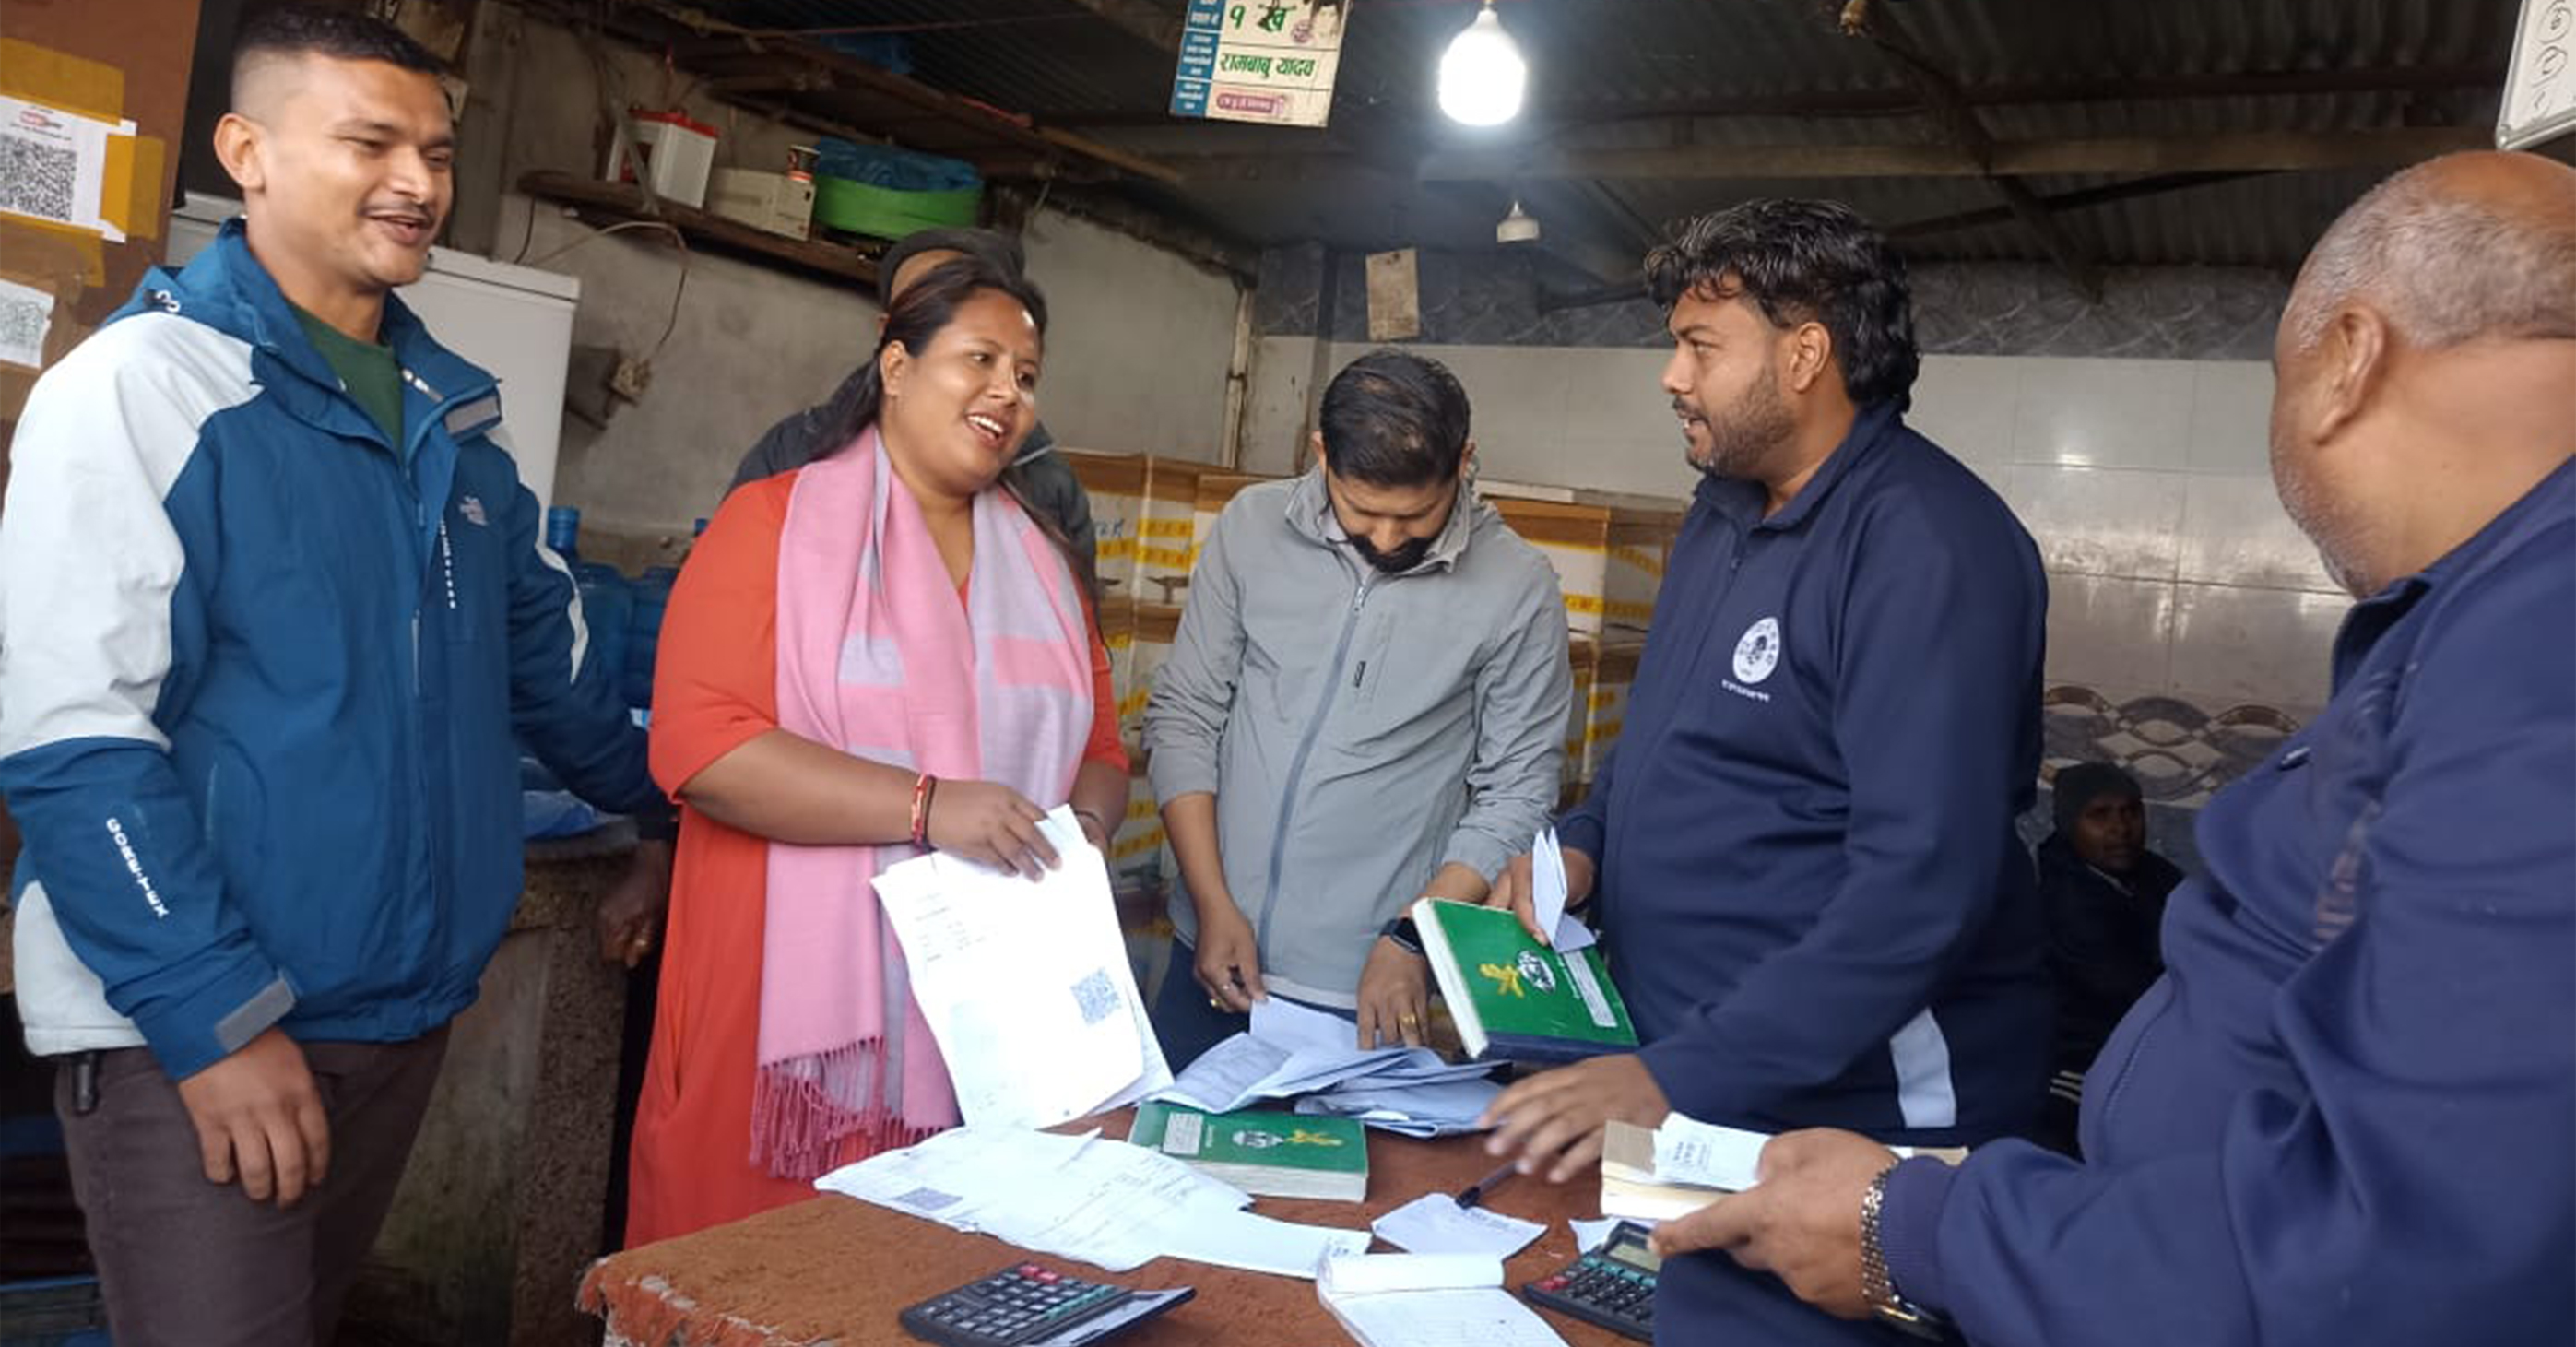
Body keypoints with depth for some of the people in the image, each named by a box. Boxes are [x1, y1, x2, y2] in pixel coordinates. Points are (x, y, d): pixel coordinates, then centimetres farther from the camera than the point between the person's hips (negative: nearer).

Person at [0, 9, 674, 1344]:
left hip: (407, 1006, 7)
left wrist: (662, 809, 25)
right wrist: (213, 1016, -19)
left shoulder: (451, 410, 10)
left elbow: (543, 644, 22)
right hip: (191, 1029, -6)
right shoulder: (139, 385, -11)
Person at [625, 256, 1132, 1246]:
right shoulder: (775, 523, -2)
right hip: (792, 1009, -4)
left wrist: (1086, 823, -3)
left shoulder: (1040, 563, 15)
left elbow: (1099, 748, 19)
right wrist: (927, 807, -19)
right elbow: (699, 744, -13)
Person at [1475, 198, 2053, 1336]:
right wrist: (1585, 840, 1)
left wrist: (1685, 1077, -30)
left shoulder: (1929, 546, -21)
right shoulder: (1723, 509, 8)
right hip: (1674, 1066, 8)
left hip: (1845, 1114, -8)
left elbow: (1924, 880, -28)